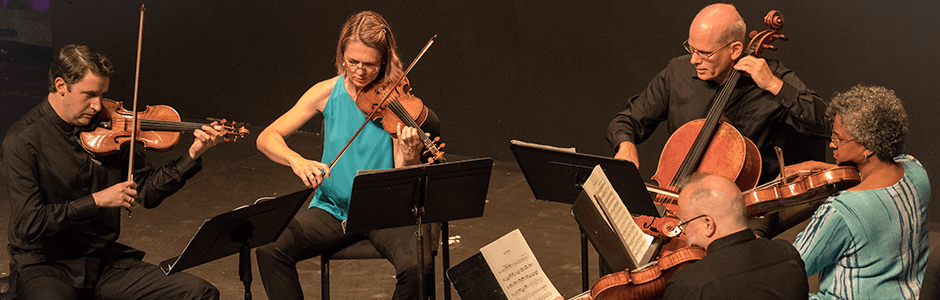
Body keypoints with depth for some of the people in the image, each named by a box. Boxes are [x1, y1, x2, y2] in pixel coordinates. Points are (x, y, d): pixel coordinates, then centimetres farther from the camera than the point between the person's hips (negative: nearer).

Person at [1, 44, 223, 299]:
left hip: (103, 260, 5)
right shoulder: (22, 141, -12)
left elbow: (147, 192, 8)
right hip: (43, 266, -5)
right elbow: (28, 224, -19)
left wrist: (193, 154, -5)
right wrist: (96, 201, -20)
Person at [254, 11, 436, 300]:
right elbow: (266, 138, -4)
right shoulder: (328, 92, -2)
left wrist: (410, 156, -35)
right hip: (333, 207, 2)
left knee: (417, 265, -30)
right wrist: (296, 160, -25)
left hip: (385, 210, -2)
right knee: (270, 250, -22)